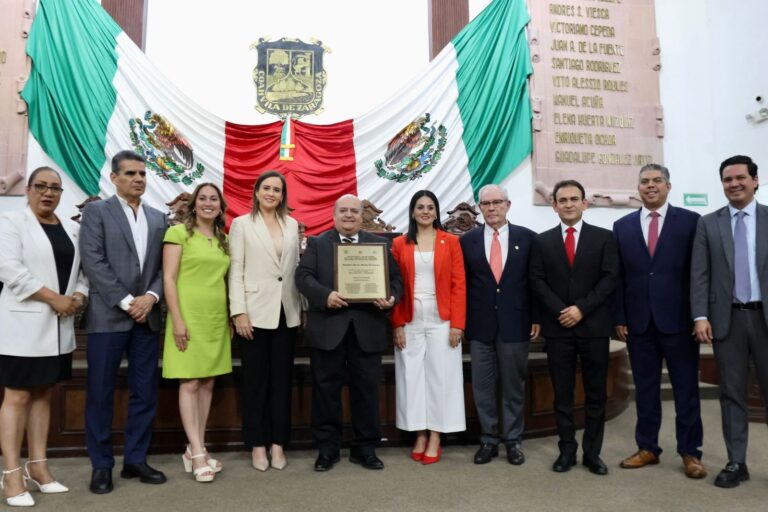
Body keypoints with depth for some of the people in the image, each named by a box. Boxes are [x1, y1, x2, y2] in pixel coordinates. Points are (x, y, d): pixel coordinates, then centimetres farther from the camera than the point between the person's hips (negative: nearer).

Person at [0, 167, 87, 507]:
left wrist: (79, 297, -8)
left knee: (43, 394, 11)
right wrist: (55, 298, -16)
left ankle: (37, 466, 19)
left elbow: (82, 269, 11)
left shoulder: (71, 229, 14)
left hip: (59, 326, 5)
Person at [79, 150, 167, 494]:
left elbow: (164, 266, 10)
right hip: (108, 316, -4)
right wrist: (126, 301, -13)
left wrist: (151, 297, -8)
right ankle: (101, 465, 17)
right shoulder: (96, 211, 1)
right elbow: (93, 262, -9)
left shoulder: (158, 218, 14)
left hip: (147, 317, 4)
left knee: (145, 393, 7)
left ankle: (135, 459, 20)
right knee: (100, 394, 3)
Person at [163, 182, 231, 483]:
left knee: (208, 383, 8)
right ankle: (198, 452, 1)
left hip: (217, 319, 6)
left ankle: (195, 449, 17)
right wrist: (177, 319, -14)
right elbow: (168, 279, -8)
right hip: (189, 316, -6)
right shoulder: (179, 232, -3)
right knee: (189, 383, -3)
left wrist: (230, 318, 11)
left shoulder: (223, 240, 13)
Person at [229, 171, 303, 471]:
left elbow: (296, 268, 11)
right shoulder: (242, 224, 3)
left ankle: (278, 443, 19)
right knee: (255, 381, 5)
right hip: (255, 312, -3)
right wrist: (238, 312, -12)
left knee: (282, 380, 8)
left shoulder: (292, 225, 11)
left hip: (286, 313, 3)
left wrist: (302, 307, 6)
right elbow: (236, 271, -4)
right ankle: (257, 445, 17)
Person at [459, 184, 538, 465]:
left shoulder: (527, 237, 2)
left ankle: (513, 440, 25)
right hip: (480, 324, 1)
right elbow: (463, 282, 6)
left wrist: (537, 317, -1)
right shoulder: (468, 240, 5)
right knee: (482, 387, 7)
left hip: (515, 323, -1)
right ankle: (488, 440, 22)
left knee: (514, 386, 10)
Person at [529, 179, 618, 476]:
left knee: (596, 393, 7)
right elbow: (537, 282, 1)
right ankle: (567, 450, 18)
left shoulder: (604, 237, 5)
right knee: (562, 394, 7)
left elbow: (610, 278, -3)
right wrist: (561, 311, -11)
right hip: (557, 327, 1)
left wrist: (581, 308, -12)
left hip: (594, 326, 0)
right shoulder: (542, 241, 8)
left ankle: (592, 452, 19)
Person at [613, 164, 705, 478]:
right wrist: (619, 318, 1)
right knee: (645, 388, 10)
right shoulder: (622, 226, 8)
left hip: (678, 319, -2)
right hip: (638, 320, 2)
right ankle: (647, 448, 22)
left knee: (686, 388, 7)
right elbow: (618, 276, 6)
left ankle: (690, 452, 20)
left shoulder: (690, 221, 1)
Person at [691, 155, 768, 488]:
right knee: (732, 393, 7)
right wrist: (700, 316, -8)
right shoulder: (708, 224, 7)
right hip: (727, 319, 1)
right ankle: (736, 463, 17)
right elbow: (699, 274, 2)